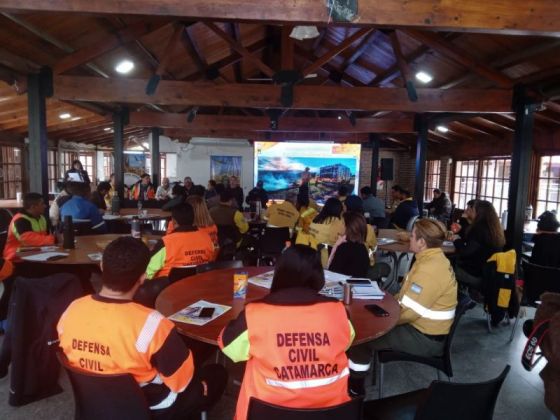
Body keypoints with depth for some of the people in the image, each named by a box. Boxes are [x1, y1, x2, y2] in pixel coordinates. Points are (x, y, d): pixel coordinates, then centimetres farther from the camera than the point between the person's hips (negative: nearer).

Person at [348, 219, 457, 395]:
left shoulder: (429, 269, -29)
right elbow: (411, 296, 15)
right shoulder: (433, 259, 4)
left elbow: (409, 312, -28)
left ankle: (355, 386, 14)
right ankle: (355, 375, 24)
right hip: (424, 328, 10)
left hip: (426, 339, -10)